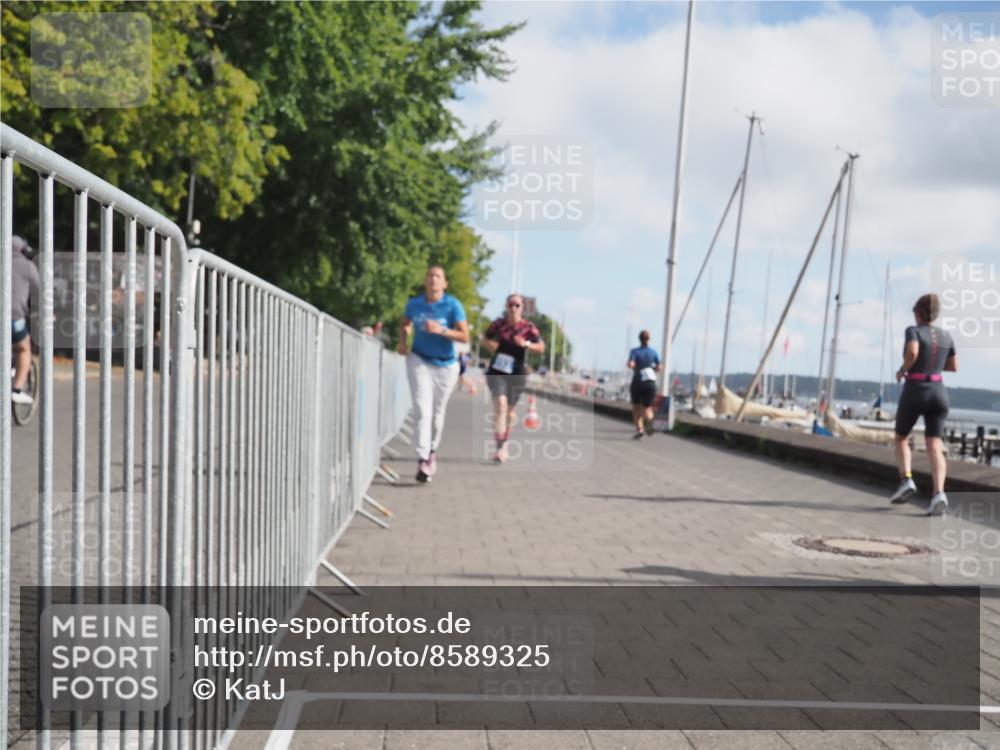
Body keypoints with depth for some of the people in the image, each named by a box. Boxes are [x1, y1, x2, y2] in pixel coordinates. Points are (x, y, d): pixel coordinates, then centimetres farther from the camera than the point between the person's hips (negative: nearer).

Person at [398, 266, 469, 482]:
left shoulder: (453, 306, -9)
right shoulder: (414, 303, -1)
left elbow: (465, 336, -13)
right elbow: (404, 324, 19)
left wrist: (441, 330, -27)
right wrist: (403, 341, -1)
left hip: (446, 365, 0)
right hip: (419, 361, 0)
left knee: (437, 413, 10)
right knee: (422, 411, -14)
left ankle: (432, 450, 35)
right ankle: (422, 460, -17)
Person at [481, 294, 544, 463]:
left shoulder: (528, 327, -4)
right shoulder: (498, 324, -2)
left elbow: (541, 348, -1)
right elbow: (485, 339, 14)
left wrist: (526, 344, -17)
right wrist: (490, 345, -5)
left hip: (517, 372, 1)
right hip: (497, 370, -1)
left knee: (510, 410, 14)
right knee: (500, 404, -19)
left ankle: (504, 444, 36)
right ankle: (499, 448, -22)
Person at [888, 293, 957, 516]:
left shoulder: (913, 330, -6)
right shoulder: (945, 335, 12)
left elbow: (912, 351, -26)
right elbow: (954, 366, 19)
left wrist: (903, 369, -8)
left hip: (914, 394, -4)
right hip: (938, 394, 4)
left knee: (901, 438, 18)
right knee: (934, 446, -6)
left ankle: (906, 481, -3)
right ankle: (938, 493, -27)